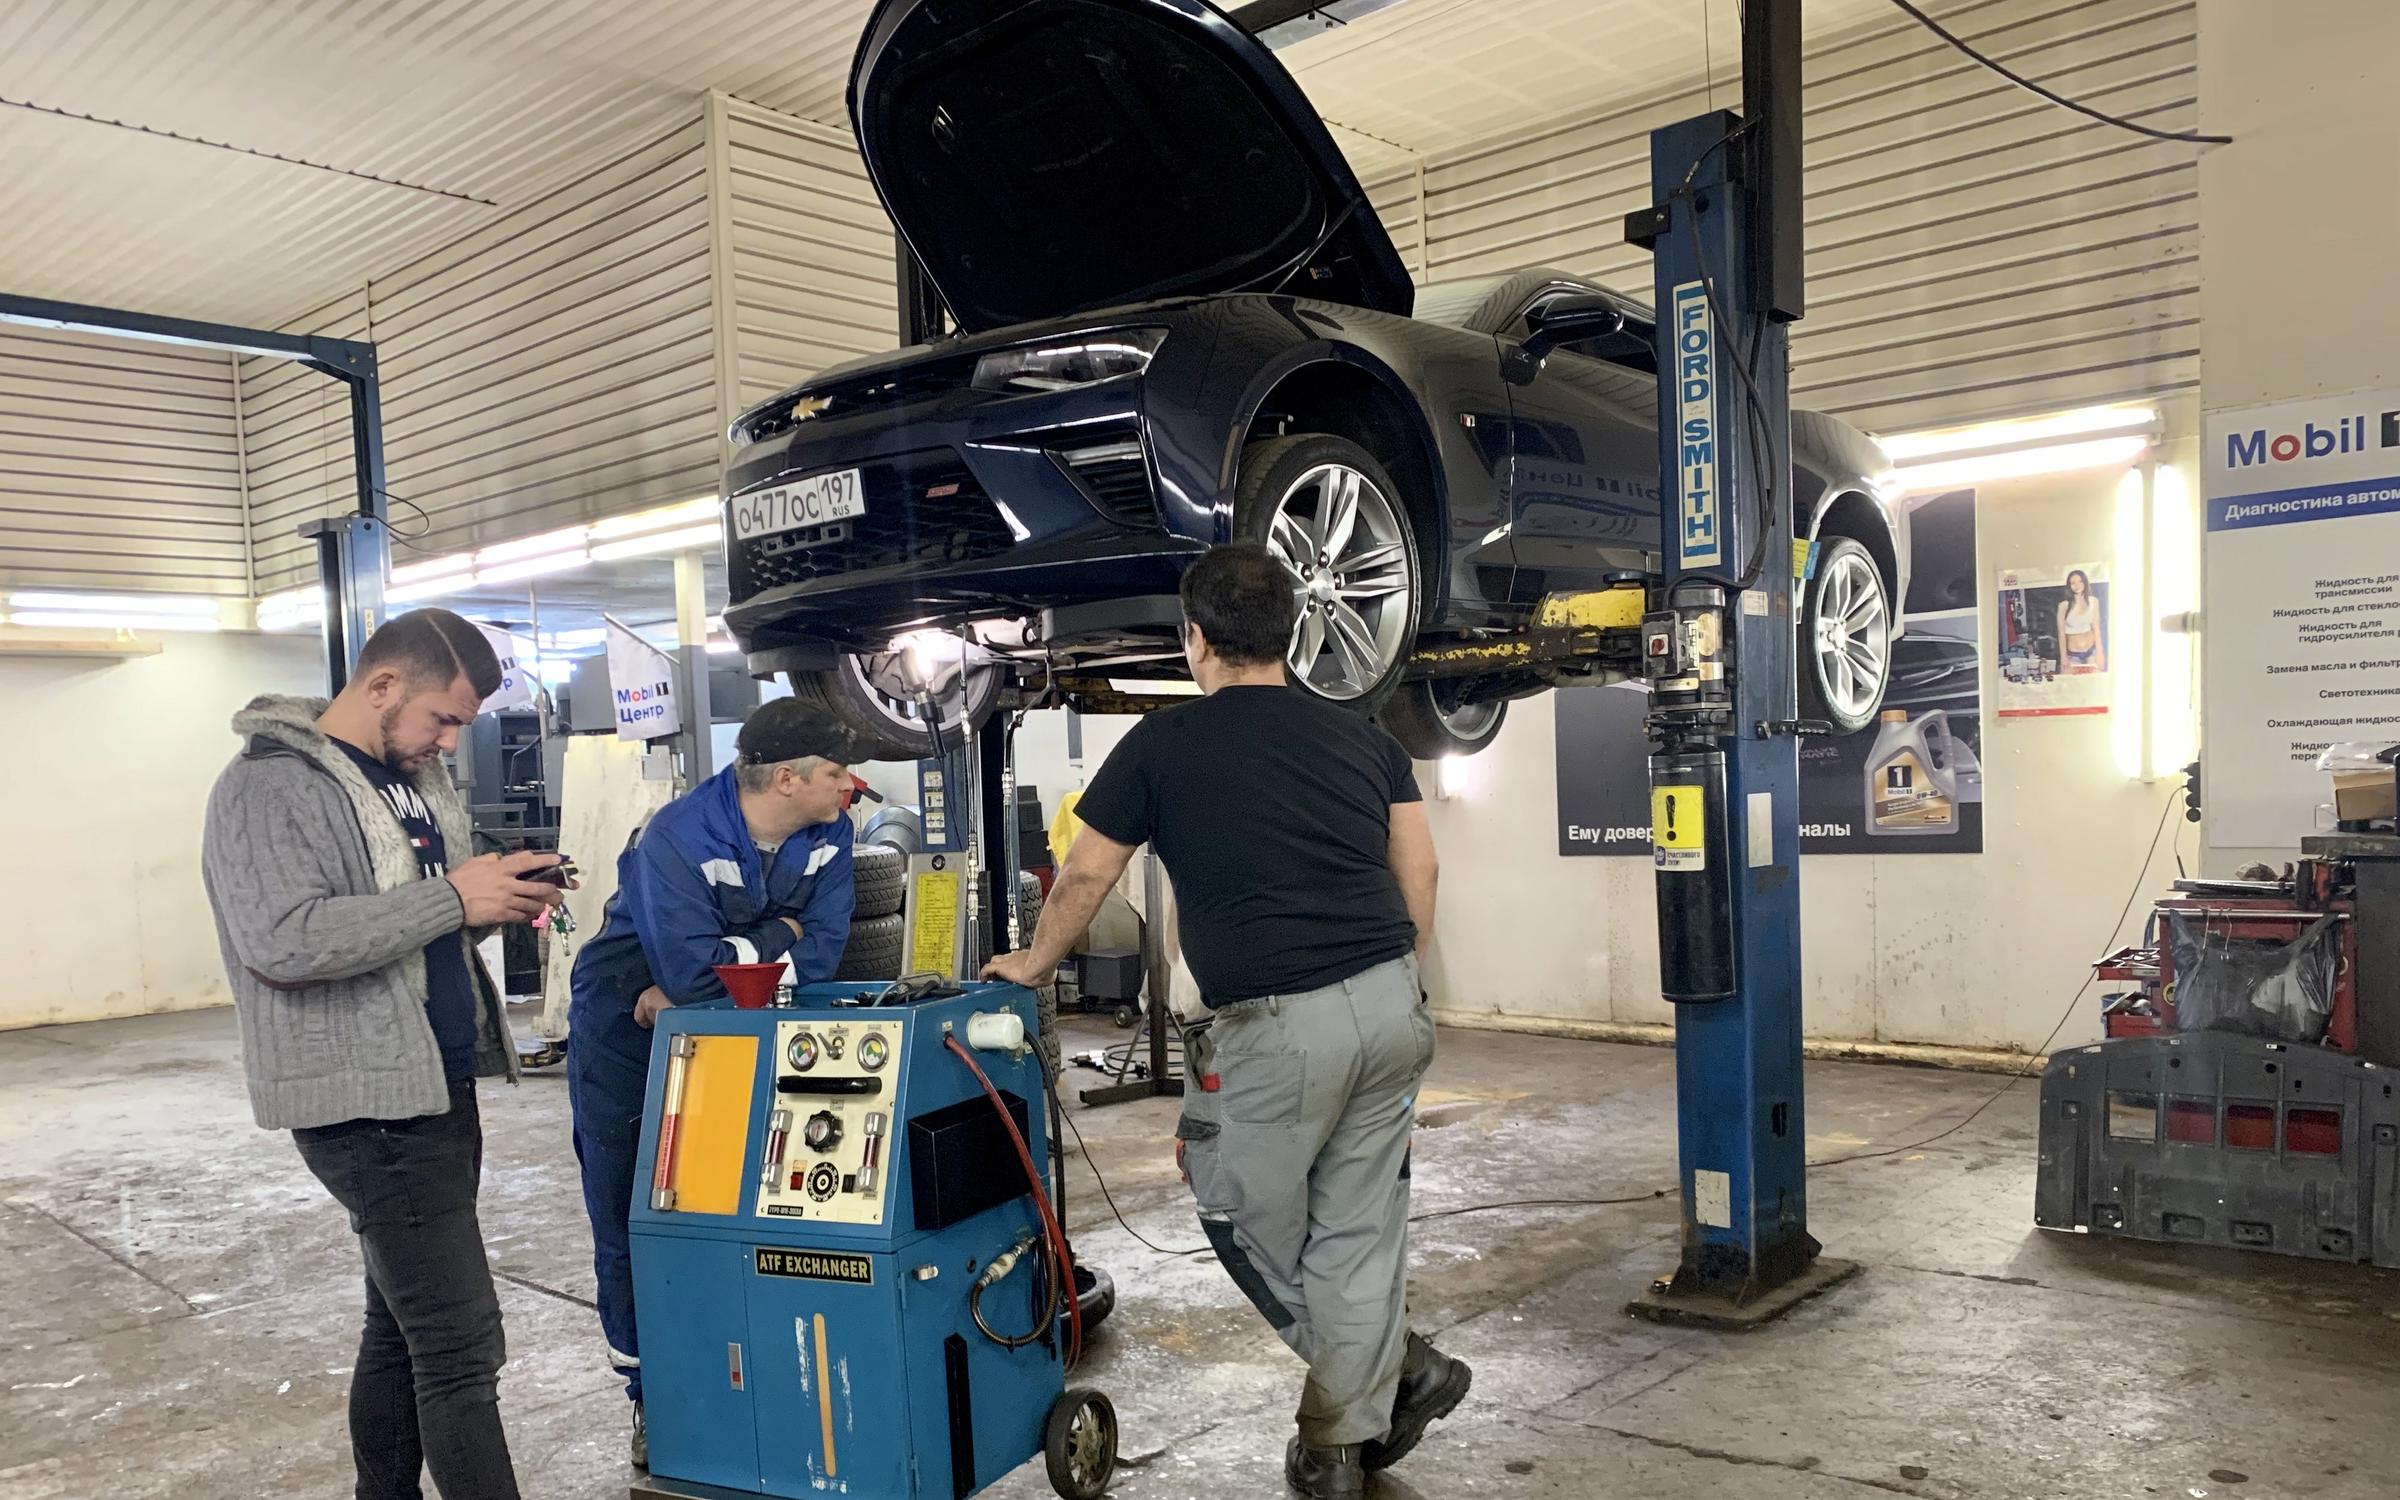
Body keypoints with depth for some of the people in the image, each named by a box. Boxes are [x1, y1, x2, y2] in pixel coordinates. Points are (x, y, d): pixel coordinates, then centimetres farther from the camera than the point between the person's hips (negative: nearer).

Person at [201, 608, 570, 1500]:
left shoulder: (412, 776, 14)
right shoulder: (270, 788, -13)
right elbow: (281, 942, -26)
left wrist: (499, 898, 2)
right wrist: (453, 899, -22)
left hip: (439, 1090, 9)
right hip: (367, 1105, -9)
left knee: (403, 1329, 17)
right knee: (460, 1349, -8)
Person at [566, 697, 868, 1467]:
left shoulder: (828, 834, -13)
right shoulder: (677, 839, -30)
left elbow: (820, 953, -18)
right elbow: (690, 968, -37)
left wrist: (691, 993, -24)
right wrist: (777, 937, -20)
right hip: (625, 1035, -4)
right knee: (631, 1223, 4)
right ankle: (652, 1396, 20)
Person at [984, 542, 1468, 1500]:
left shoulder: (1163, 744, 1)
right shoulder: (1362, 736, 12)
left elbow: (1085, 879, 8)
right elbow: (1417, 873, 10)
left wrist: (1031, 964, 24)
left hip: (1276, 1024, -5)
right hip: (1391, 1007, 5)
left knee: (1248, 1219, 16)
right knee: (1357, 1230, 14)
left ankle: (1399, 1371, 20)